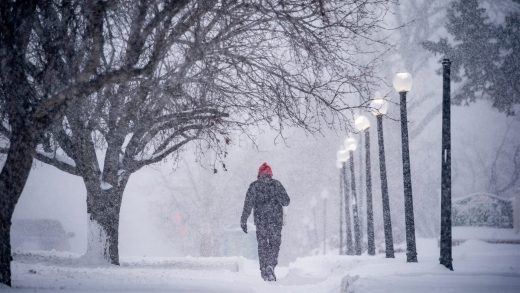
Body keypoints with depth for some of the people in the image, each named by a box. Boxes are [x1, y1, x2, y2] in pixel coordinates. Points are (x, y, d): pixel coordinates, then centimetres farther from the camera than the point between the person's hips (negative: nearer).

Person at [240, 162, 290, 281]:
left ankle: (264, 271, 10)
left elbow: (248, 204, -4)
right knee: (275, 244, 8)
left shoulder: (254, 186, 2)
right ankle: (271, 266, -15)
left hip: (260, 220, 0)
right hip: (276, 220, 0)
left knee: (262, 245, 11)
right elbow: (286, 201, -3)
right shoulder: (277, 184, 2)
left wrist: (243, 221, -3)